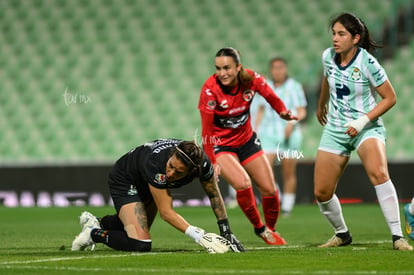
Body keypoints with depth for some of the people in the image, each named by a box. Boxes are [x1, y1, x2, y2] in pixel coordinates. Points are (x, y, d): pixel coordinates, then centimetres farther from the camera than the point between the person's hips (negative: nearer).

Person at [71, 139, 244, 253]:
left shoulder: (202, 163, -30)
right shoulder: (156, 164, -44)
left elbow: (214, 195, -10)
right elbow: (166, 212, -37)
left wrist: (226, 232, -12)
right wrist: (196, 235, -46)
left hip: (147, 185, 7)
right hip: (124, 181, -7)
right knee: (140, 245, -21)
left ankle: (102, 223, 43)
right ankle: (94, 233, -1)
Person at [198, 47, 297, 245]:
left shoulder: (251, 79, -16)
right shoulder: (210, 89, -26)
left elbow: (271, 97, -2)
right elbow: (207, 130, -22)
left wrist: (283, 112, -24)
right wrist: (212, 161, -27)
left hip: (247, 140, 4)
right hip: (221, 145, -4)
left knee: (269, 189, 2)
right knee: (243, 183, -27)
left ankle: (271, 229, 30)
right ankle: (259, 228, -4)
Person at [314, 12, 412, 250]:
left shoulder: (368, 64, -18)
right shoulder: (328, 57, -3)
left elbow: (390, 98, -11)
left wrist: (364, 120, -20)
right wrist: (321, 105, 36)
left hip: (367, 128, -5)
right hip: (335, 129, 5)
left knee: (378, 173, -33)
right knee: (322, 192, 0)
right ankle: (342, 234, 27)